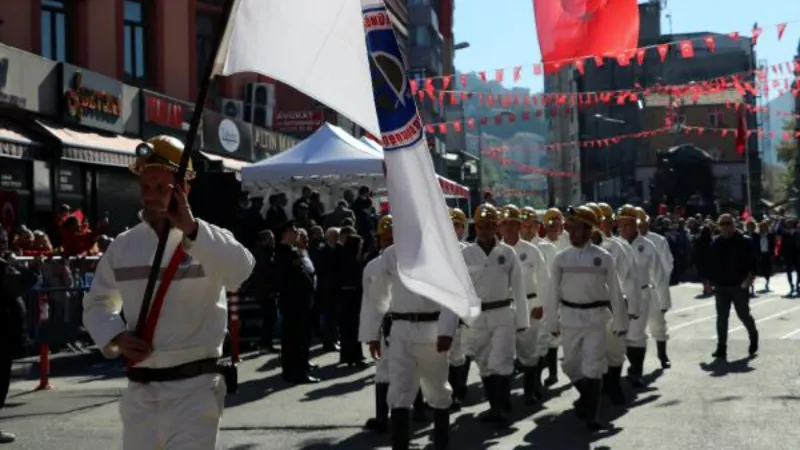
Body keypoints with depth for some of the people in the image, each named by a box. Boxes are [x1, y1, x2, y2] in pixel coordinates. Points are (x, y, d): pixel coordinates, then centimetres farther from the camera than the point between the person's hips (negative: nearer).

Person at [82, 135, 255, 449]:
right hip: (139, 389, 5)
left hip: (193, 387, -5)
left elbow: (240, 271, -27)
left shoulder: (208, 240, -6)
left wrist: (190, 229, -31)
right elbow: (97, 303, 17)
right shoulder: (123, 245, 8)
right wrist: (116, 337, -2)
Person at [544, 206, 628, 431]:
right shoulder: (562, 258, -1)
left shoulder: (604, 257, -7)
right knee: (570, 365, 14)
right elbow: (554, 291, 3)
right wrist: (552, 322, 5)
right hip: (570, 317, 3)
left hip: (595, 317, -3)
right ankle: (587, 396, 40)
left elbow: (615, 291, -2)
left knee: (593, 367, -2)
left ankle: (590, 415, 7)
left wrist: (620, 321, 0)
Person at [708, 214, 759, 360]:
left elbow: (752, 260, -9)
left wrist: (750, 275, -23)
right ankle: (721, 348, 7)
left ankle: (754, 338, 31)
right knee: (722, 318, 3)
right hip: (721, 286, 4)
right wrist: (709, 281, 10)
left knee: (744, 315, 5)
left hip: (739, 285, -4)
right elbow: (712, 263, 14)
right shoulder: (716, 243, 8)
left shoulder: (744, 241, -5)